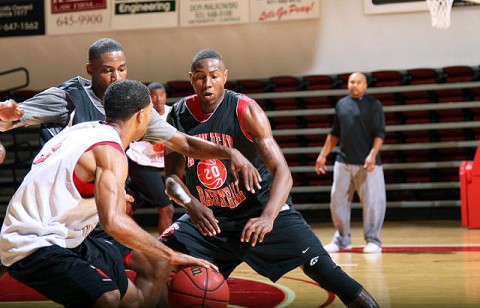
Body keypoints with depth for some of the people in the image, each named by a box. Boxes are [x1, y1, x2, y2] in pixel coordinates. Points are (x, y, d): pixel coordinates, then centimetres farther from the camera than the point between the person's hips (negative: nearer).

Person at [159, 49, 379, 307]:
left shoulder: (245, 110, -16)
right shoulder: (178, 116, -4)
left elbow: (282, 172, -22)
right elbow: (172, 177, -1)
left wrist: (268, 217, -39)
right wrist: (190, 204, -25)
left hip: (259, 208, -4)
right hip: (208, 217, 4)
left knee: (323, 270, -15)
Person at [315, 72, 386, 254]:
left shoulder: (373, 105, 0)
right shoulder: (341, 104, 13)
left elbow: (379, 134, -6)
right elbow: (335, 133, 20)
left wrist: (372, 155, -19)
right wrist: (323, 155, 15)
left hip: (367, 163, -5)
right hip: (343, 162, 5)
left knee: (371, 201, -5)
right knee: (338, 201, 5)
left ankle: (373, 240, 5)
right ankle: (341, 239, 17)